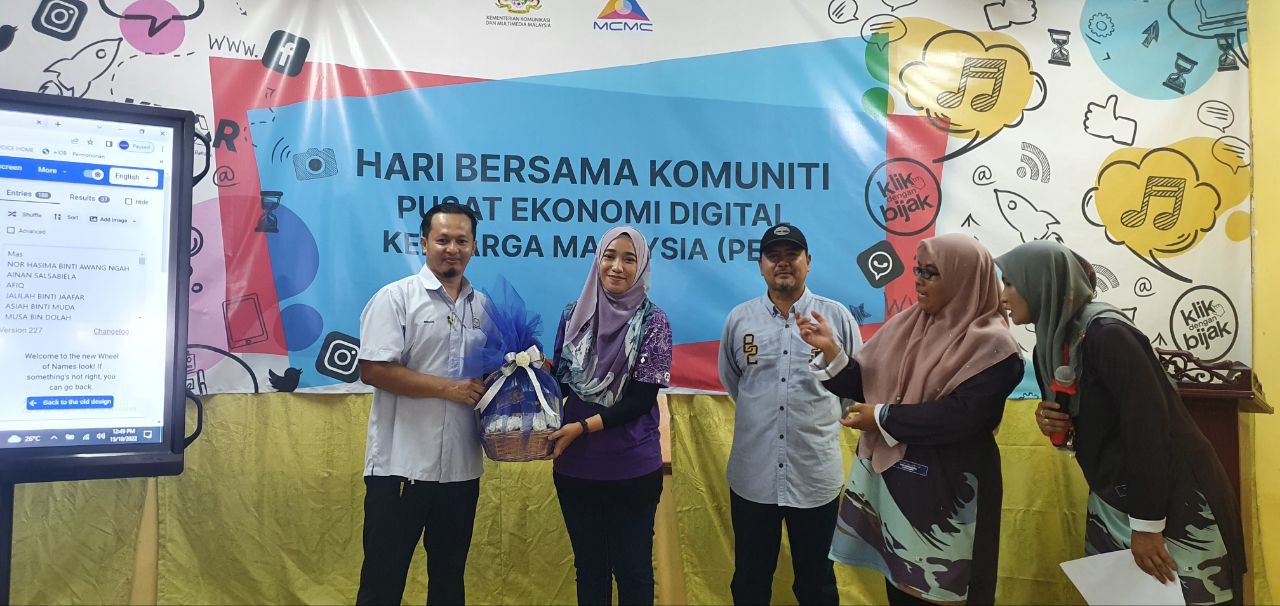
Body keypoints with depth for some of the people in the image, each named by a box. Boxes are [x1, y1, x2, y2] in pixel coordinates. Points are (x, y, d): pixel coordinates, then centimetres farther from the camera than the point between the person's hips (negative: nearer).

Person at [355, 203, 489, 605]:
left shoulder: (483, 306, 12)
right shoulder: (396, 297, -5)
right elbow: (373, 370, -15)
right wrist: (449, 388, -16)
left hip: (462, 468, 5)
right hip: (402, 466, -5)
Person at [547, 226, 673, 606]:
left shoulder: (653, 322, -7)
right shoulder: (574, 315, 3)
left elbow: (642, 399, -13)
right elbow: (559, 380, 11)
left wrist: (583, 427, -18)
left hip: (633, 470, -3)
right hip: (576, 468, 3)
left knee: (632, 570, 10)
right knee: (589, 568, 17)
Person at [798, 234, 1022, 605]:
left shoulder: (991, 344, -13)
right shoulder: (906, 325, 5)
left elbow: (961, 415, -23)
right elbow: (865, 384, 5)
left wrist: (883, 418, -18)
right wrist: (830, 349, -10)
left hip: (948, 489, -5)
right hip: (892, 478, 6)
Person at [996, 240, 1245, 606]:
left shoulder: (1106, 333, -21)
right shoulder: (1049, 344, 4)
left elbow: (1148, 423, -24)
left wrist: (1146, 525, -21)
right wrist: (1050, 419, -8)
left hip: (1175, 502, -8)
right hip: (1112, 502, 8)